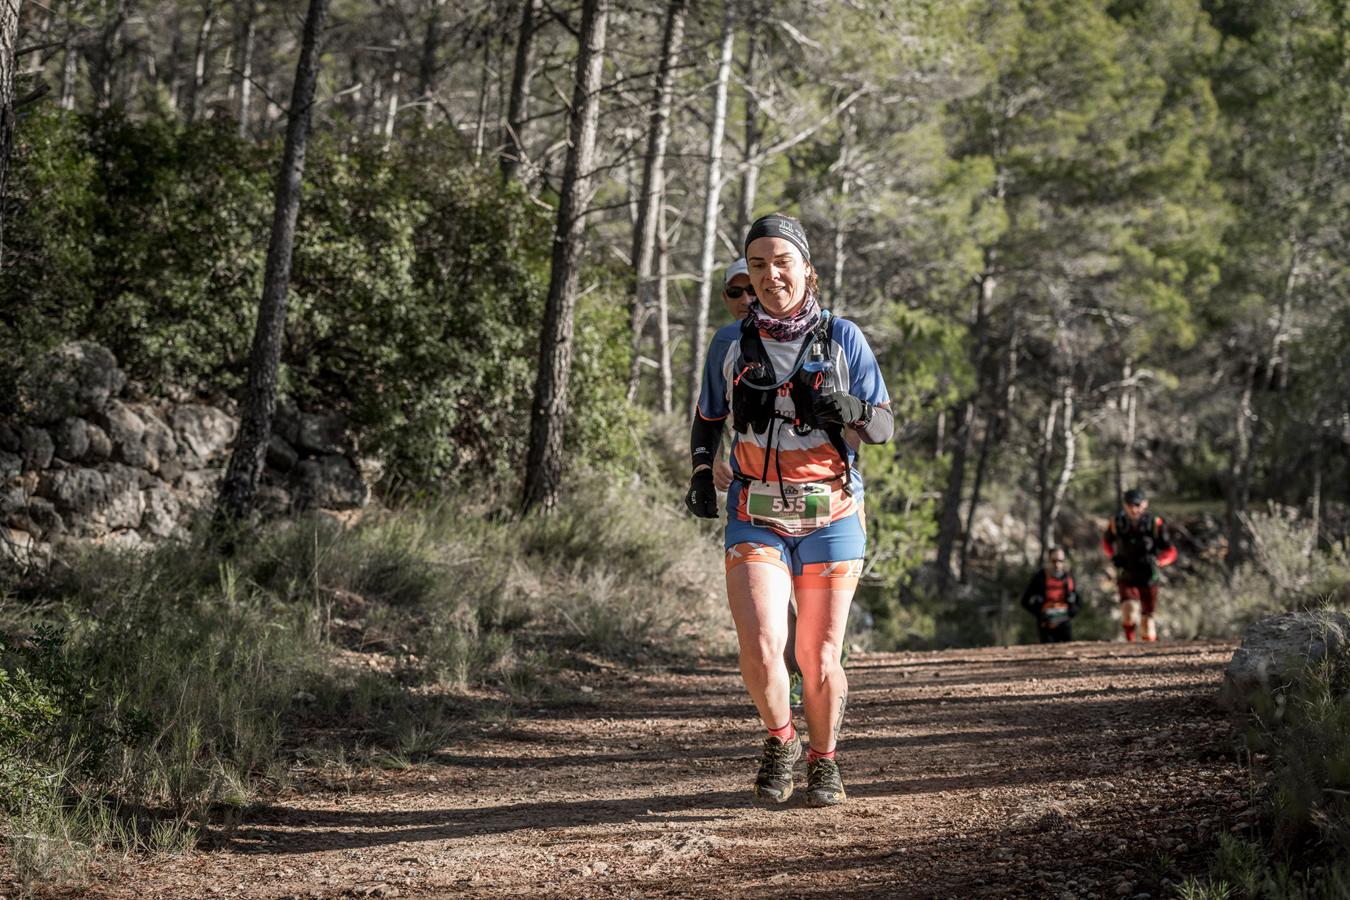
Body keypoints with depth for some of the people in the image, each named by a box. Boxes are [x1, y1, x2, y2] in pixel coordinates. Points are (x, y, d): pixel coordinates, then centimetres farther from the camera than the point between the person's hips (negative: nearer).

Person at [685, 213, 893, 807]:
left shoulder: (842, 339, -2)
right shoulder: (731, 345, 3)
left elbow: (884, 428, -1)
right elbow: (708, 419, 19)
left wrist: (848, 409, -22)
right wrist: (700, 475, 3)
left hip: (831, 518, 0)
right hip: (757, 519, 0)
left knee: (819, 663, 2)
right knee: (761, 648, -18)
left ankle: (823, 759, 29)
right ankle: (780, 741, 10)